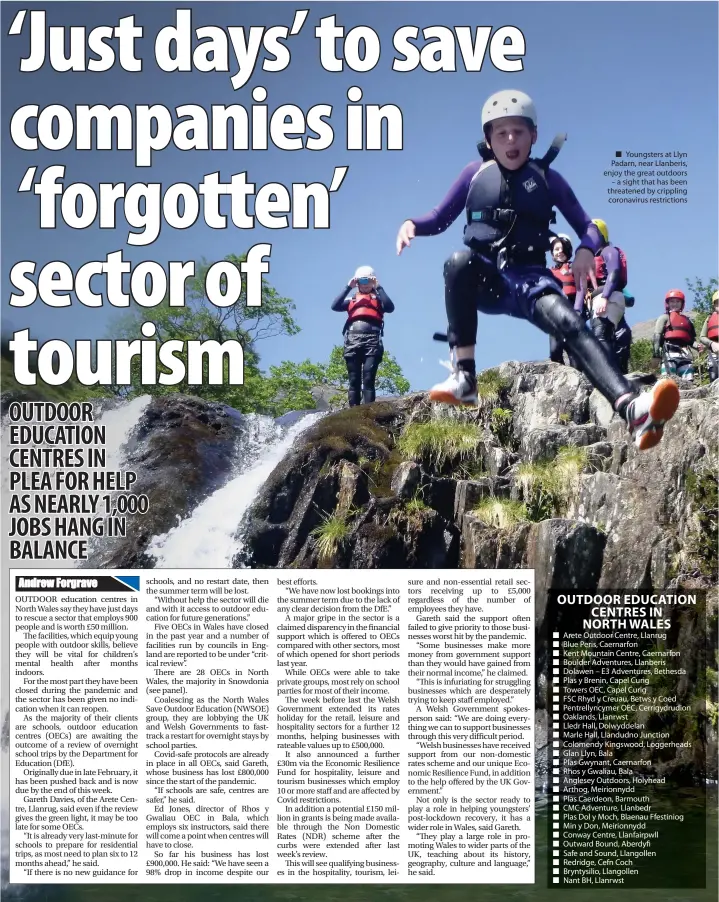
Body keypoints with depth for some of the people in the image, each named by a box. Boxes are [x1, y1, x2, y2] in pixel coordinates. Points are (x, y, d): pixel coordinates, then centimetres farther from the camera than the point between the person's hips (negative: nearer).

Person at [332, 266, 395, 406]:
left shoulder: (378, 298, 20)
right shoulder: (351, 300, 25)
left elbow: (390, 308, -1)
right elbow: (335, 306, 7)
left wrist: (378, 288, 3)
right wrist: (348, 287, 7)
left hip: (372, 340, -2)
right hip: (353, 340, 2)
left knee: (368, 379, -11)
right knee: (354, 380, -3)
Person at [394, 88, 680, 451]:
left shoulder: (547, 179, 6)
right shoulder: (476, 173, 8)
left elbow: (588, 227, 8)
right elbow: (440, 218, 16)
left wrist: (586, 250, -16)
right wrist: (412, 224, -7)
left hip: (528, 279, 0)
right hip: (484, 278, 0)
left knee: (568, 322, -32)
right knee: (460, 260, -36)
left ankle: (633, 411, -53)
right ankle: (464, 377, -33)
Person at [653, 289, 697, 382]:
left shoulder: (687, 320, 26)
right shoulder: (664, 317, 10)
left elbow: (692, 338, 26)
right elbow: (657, 335, -2)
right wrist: (656, 353, -16)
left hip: (685, 353, 6)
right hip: (670, 352, -6)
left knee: (687, 382, -2)